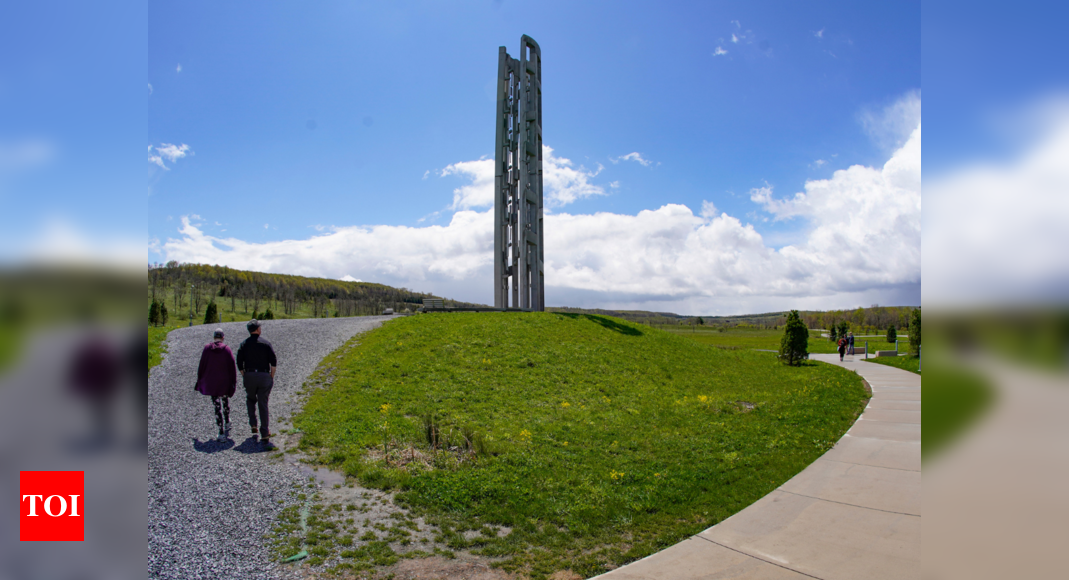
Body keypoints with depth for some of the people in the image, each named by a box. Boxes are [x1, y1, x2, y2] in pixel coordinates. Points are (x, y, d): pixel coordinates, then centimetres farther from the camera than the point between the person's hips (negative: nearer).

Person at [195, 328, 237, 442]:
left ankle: (221, 433, -2)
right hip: (225, 382, 0)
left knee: (217, 406, 1)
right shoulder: (226, 349, -5)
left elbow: (201, 366, 1)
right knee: (225, 402, 24)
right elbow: (232, 367, -6)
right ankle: (227, 425, 36)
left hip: (211, 383, 0)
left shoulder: (207, 348, -3)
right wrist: (233, 383, 0)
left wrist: (199, 381, 10)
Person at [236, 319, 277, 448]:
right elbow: (273, 362, -6)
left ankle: (253, 425, 12)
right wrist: (272, 376, 5)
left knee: (250, 399, 26)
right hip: (264, 376, -1)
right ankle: (265, 436, 2)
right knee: (263, 405, 2)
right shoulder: (266, 343, -1)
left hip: (249, 376, 1)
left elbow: (239, 363, 0)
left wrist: (244, 376, 11)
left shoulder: (244, 344, 3)